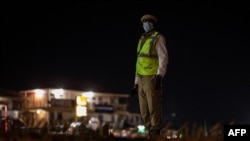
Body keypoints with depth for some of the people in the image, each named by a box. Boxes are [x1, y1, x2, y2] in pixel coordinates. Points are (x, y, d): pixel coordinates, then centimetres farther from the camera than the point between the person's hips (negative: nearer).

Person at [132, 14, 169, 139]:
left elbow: (163, 58, -14)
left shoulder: (158, 38, -4)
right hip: (142, 79, 8)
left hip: (152, 78, -8)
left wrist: (159, 76, -27)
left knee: (154, 108, -10)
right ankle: (150, 134, 11)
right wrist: (136, 83, 18)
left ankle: (155, 135, -9)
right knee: (144, 111, 6)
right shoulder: (142, 40, 20)